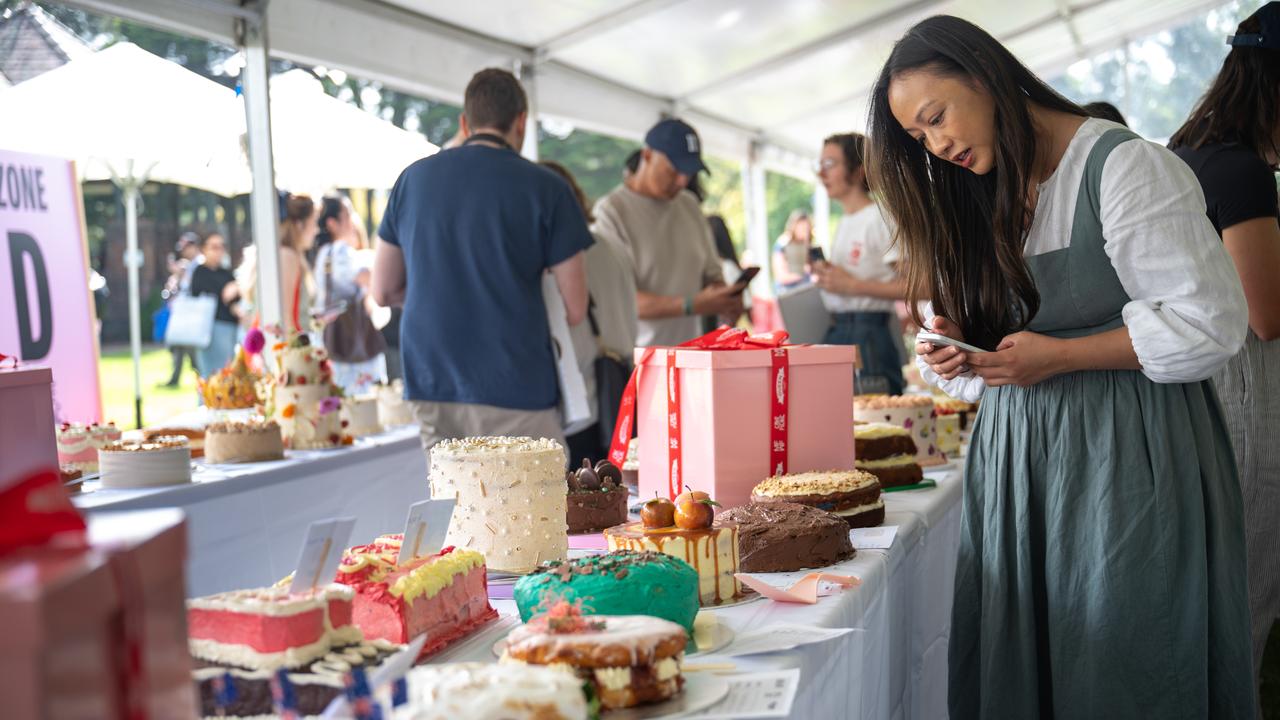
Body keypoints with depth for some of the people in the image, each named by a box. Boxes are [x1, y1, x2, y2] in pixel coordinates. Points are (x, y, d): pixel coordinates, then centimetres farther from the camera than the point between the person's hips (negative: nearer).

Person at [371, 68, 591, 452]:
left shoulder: (413, 179, 7)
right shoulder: (546, 188, -5)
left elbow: (384, 291, 12)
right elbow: (575, 310, -4)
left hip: (430, 388, 5)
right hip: (513, 390, -4)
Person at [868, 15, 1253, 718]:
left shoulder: (1123, 165, -10)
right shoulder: (981, 200, 13)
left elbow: (1209, 322, -15)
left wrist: (1058, 356, -15)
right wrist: (955, 353, -1)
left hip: (1125, 451, -6)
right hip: (1012, 451, 7)